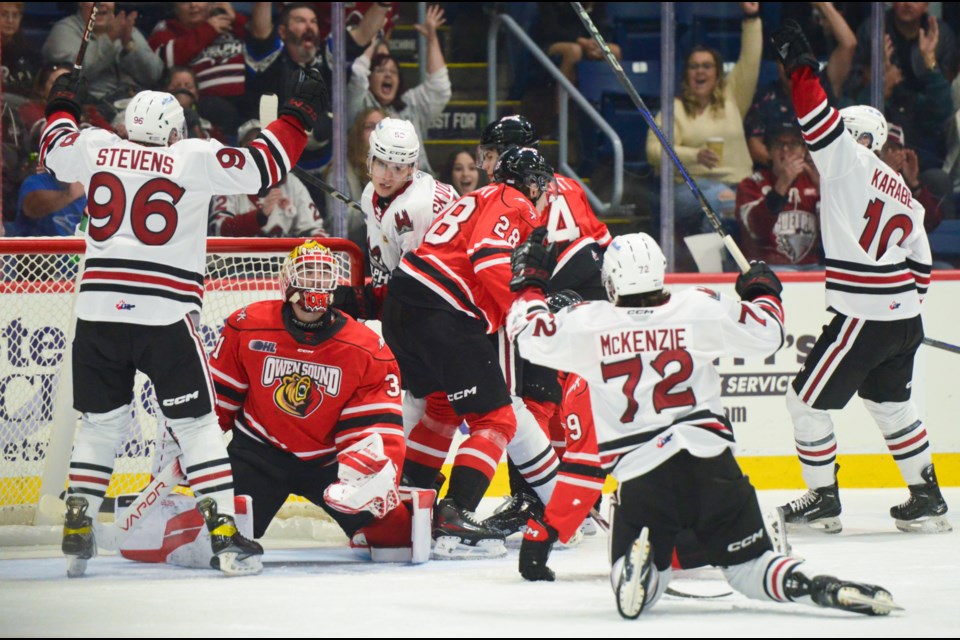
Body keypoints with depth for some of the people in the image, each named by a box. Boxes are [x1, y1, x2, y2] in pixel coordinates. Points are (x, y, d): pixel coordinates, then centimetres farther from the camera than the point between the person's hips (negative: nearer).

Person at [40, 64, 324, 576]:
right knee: (196, 423, 3)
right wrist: (299, 112, 11)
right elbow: (263, 166, -1)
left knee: (101, 421, 16)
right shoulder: (195, 158, -2)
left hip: (98, 312, 3)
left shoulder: (94, 149, 8)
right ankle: (224, 535, -4)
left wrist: (62, 105, 47)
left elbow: (52, 149, 28)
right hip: (166, 316, -3)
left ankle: (77, 531, 10)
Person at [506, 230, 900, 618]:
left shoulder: (588, 323, -2)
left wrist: (528, 282, 23)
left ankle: (635, 568, -24)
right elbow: (765, 332, 4)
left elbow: (532, 334, 5)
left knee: (633, 593, 12)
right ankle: (818, 587, -19)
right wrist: (763, 291, 25)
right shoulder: (699, 309, 1)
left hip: (642, 480, -1)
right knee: (748, 565, 11)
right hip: (712, 467, 1)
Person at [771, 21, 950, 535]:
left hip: (863, 318, -9)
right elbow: (920, 258, 17)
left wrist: (800, 67, -19)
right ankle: (927, 499, 21)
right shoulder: (900, 191, 14)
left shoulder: (850, 162, -9)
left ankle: (822, 501, 9)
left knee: (806, 399, 4)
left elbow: (821, 125, -23)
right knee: (890, 403, 23)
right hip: (903, 318, 9)